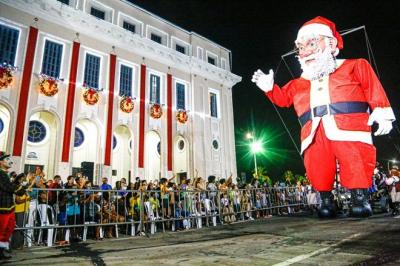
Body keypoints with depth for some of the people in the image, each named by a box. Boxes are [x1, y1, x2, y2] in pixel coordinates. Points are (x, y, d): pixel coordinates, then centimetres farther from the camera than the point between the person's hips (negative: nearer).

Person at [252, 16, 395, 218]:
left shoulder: (354, 67, 17)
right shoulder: (298, 84, 25)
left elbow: (373, 89, 11)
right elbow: (282, 98, 26)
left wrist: (382, 113, 0)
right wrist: (269, 88, 9)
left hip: (348, 128, -2)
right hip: (315, 133, 3)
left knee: (354, 162, -11)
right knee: (317, 167, -6)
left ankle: (360, 198, 5)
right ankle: (326, 199, 9)